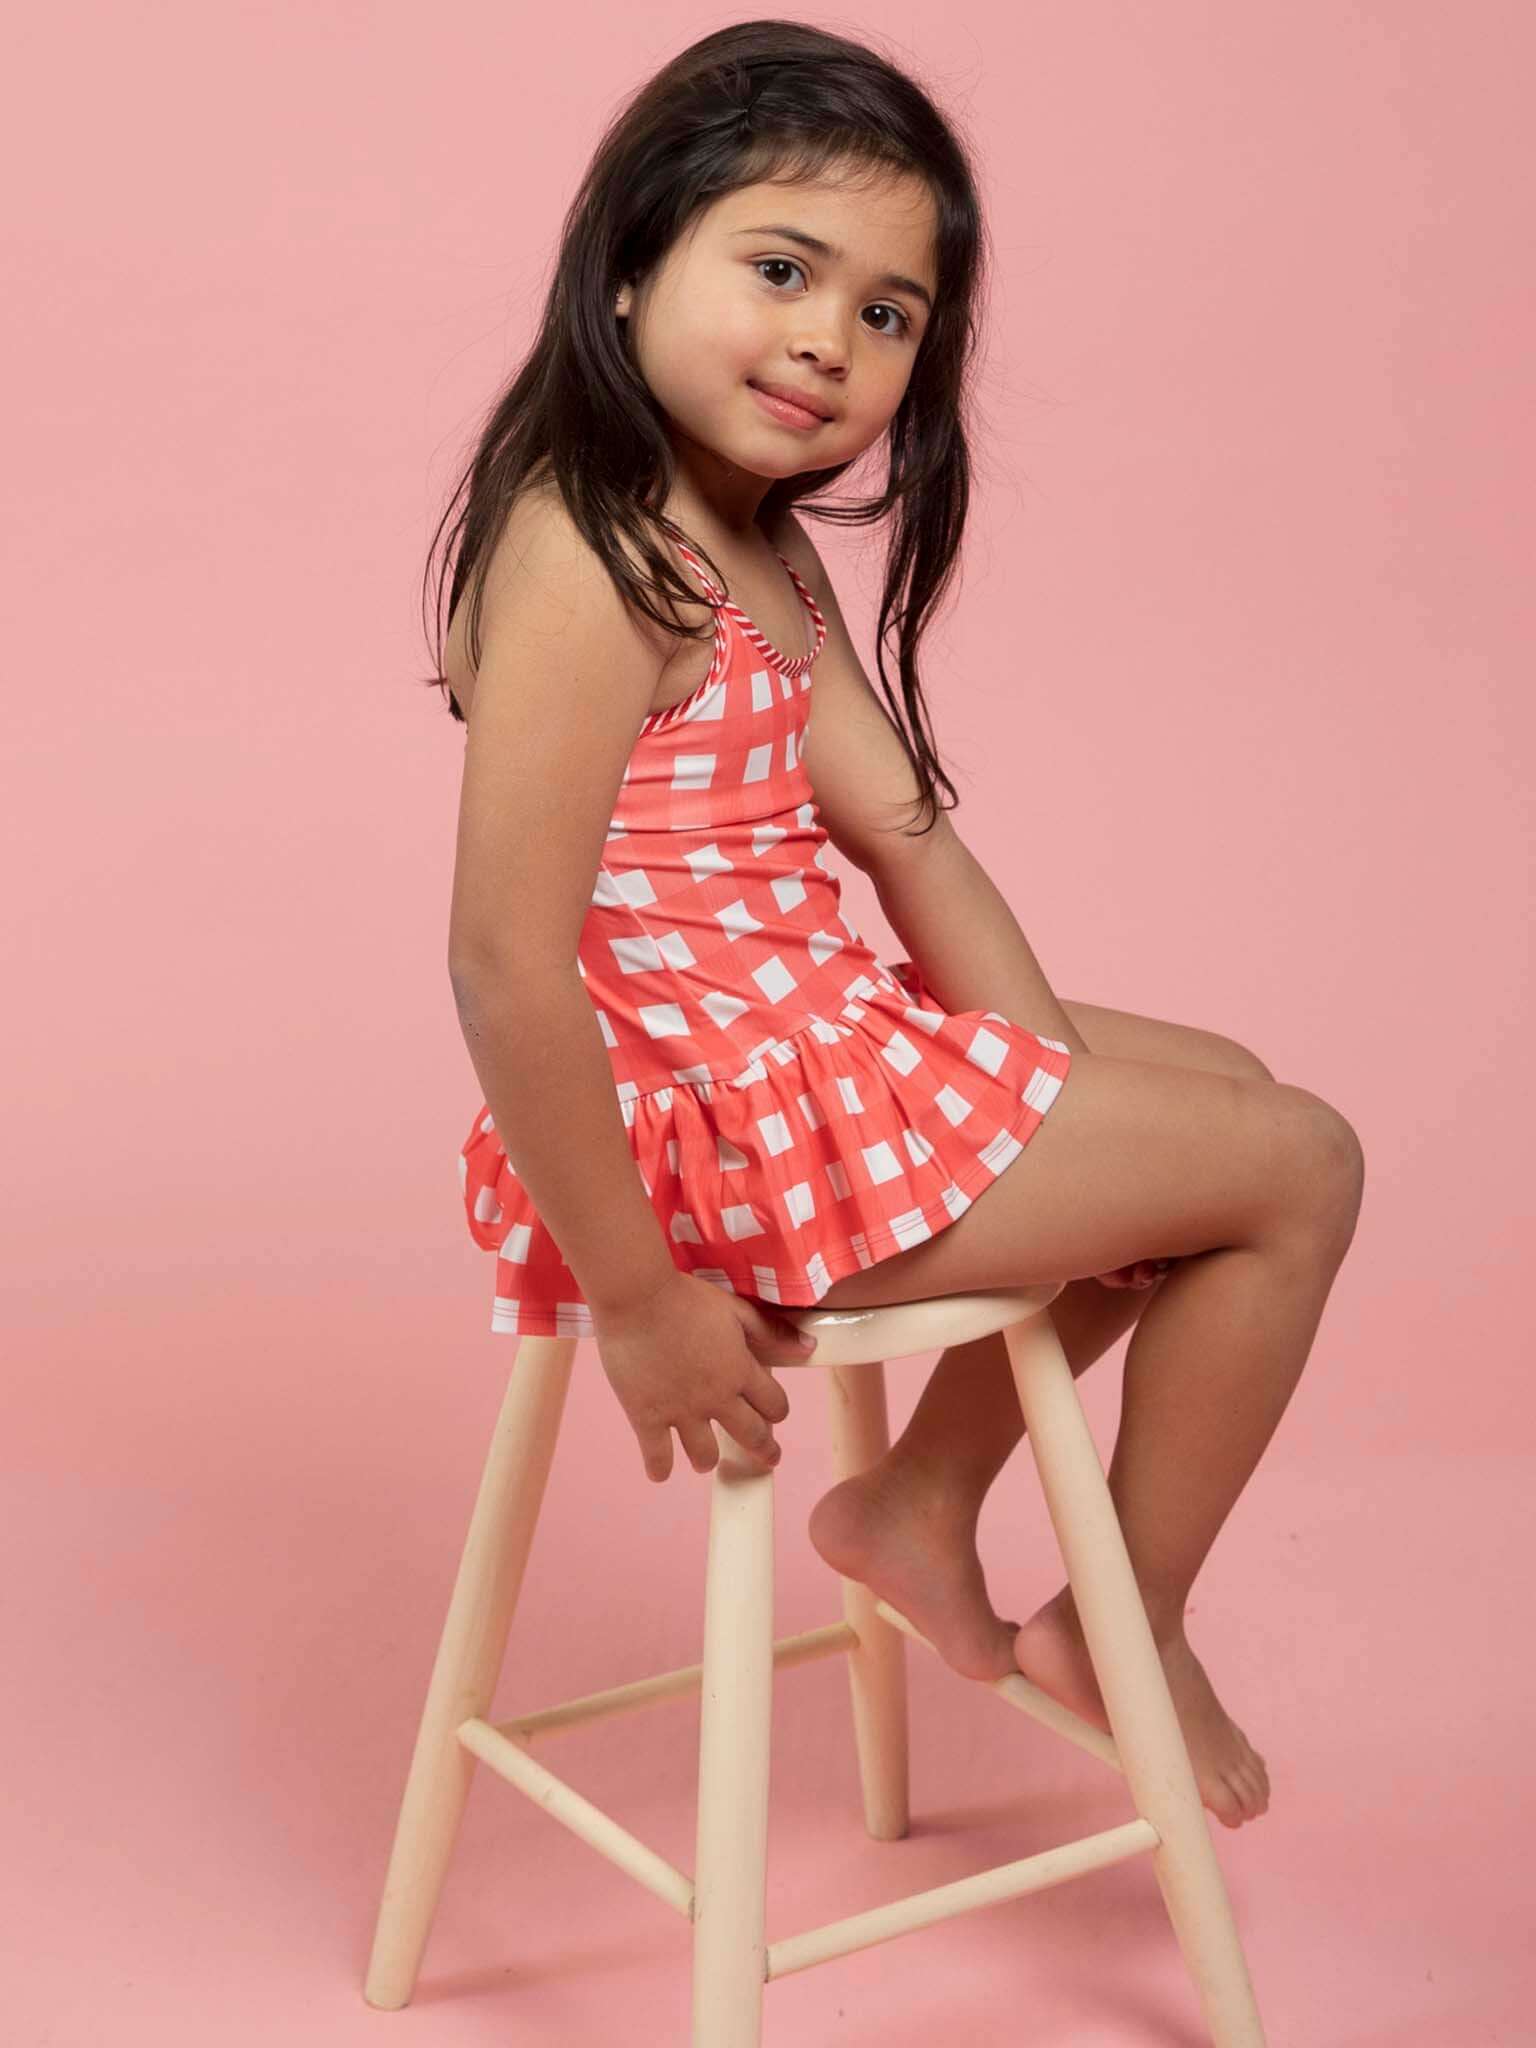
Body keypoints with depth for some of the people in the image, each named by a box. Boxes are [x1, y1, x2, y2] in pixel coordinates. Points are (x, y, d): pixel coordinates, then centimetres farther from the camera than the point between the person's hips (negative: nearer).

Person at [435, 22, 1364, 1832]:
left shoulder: (771, 554, 11)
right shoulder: (588, 564, -22)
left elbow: (905, 835, 9)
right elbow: (505, 962, -26)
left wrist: (1054, 1076, 1)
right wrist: (634, 1295, -21)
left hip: (827, 1054, 10)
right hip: (735, 1119, -10)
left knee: (1222, 1093, 26)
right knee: (1299, 1166, 0)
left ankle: (923, 1500, 27)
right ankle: (1131, 1624, 18)